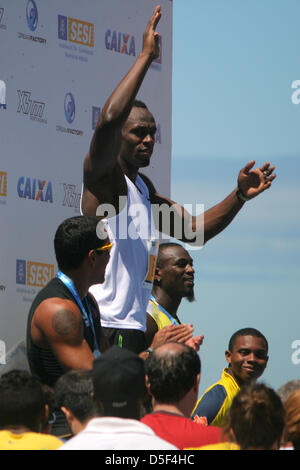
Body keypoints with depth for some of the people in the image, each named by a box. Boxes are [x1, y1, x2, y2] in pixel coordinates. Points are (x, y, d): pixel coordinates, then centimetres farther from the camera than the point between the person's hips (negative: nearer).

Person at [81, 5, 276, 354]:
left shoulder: (144, 188, 19)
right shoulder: (103, 177, -8)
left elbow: (194, 230, 24)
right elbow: (108, 120, -27)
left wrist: (239, 196, 9)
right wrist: (146, 56, -23)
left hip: (134, 326, 9)